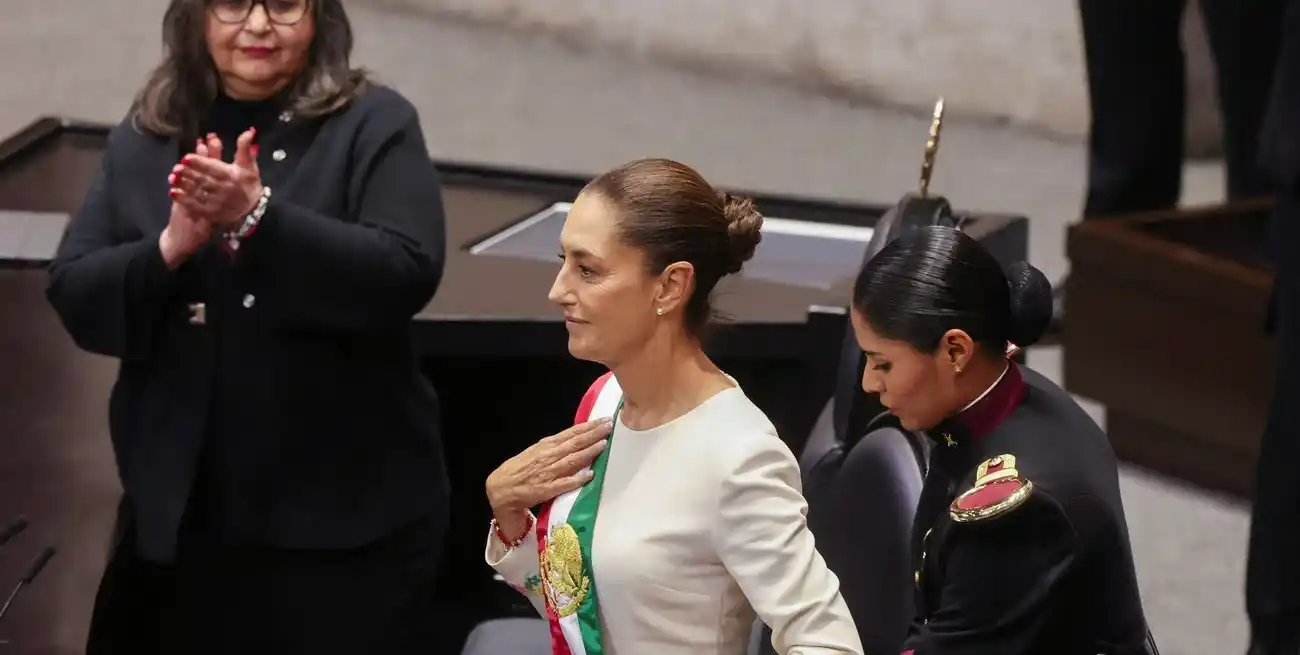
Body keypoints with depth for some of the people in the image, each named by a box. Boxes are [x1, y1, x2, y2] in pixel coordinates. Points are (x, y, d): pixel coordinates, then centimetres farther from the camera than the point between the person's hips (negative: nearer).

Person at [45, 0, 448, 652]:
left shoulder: (373, 124, -2)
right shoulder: (143, 140, 10)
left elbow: (407, 273, -15)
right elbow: (72, 294, 4)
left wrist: (259, 218, -24)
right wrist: (170, 247, -15)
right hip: (179, 510, 4)